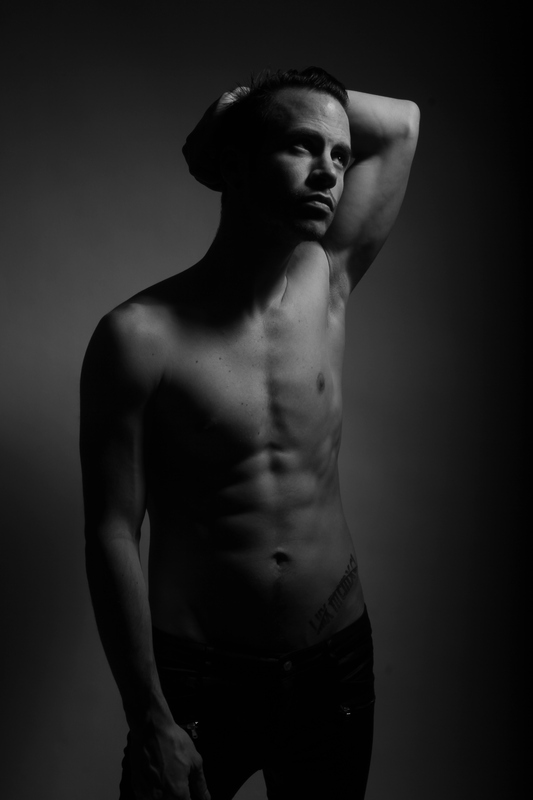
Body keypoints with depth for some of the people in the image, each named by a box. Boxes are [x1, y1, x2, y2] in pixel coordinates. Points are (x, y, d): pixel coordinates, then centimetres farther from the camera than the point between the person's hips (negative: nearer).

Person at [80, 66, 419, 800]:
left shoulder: (330, 283, -3)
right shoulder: (141, 337, -16)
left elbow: (402, 123, 7)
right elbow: (111, 535, -13)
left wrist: (277, 95, -3)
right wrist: (149, 721, -12)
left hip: (338, 658, 5)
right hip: (198, 674, -4)